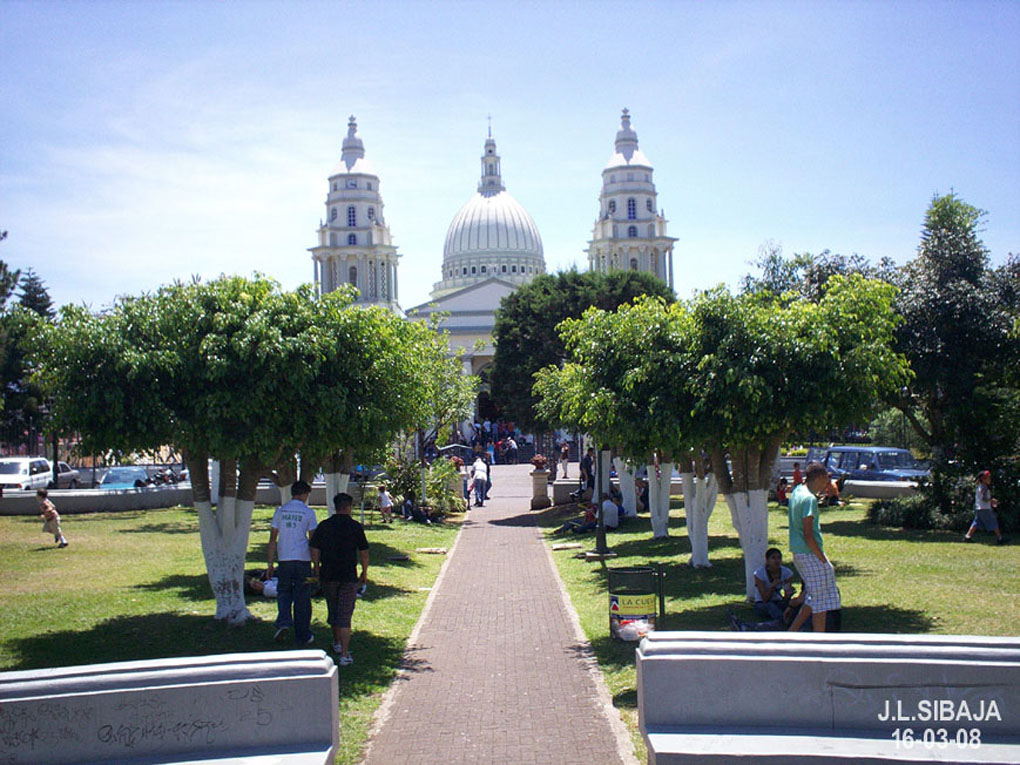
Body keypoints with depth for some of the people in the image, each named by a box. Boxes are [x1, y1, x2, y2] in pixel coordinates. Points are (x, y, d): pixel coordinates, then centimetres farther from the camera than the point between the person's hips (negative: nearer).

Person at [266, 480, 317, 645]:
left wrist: (270, 564, 9)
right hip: (303, 559, -2)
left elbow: (272, 540, 4)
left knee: (283, 594, 17)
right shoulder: (308, 512, -2)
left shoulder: (280, 510, 5)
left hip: (284, 559, 2)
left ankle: (283, 623, -6)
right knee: (302, 598, 6)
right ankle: (302, 636, 12)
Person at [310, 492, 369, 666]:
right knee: (345, 615, -1)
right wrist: (364, 573, 11)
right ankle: (344, 654, -7)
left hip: (328, 575, 3)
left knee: (333, 610, 21)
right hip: (348, 576, -3)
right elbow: (364, 553, -1)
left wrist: (317, 571, 14)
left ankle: (337, 643, 39)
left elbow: (314, 551, 2)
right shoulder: (355, 527, -6)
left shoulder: (324, 526, 0)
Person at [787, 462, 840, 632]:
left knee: (814, 597, 18)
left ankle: (791, 632, 19)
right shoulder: (809, 499, -19)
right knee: (821, 601, -1)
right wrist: (823, 560, -17)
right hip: (811, 554, -9)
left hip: (798, 553, 10)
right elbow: (808, 535, -21)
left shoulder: (797, 490, 8)